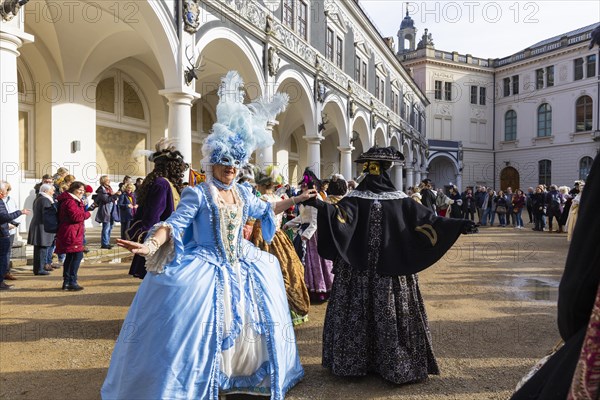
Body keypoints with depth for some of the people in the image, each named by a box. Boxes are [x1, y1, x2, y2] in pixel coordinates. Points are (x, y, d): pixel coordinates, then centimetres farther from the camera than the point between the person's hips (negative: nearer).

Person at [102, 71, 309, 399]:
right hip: (206, 267, -7)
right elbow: (175, 223, -22)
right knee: (201, 326, -12)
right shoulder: (197, 194, -12)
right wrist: (151, 244, -41)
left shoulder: (242, 193, 7)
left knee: (250, 321, 17)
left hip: (240, 265, 7)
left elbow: (264, 210, 25)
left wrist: (295, 200, 28)